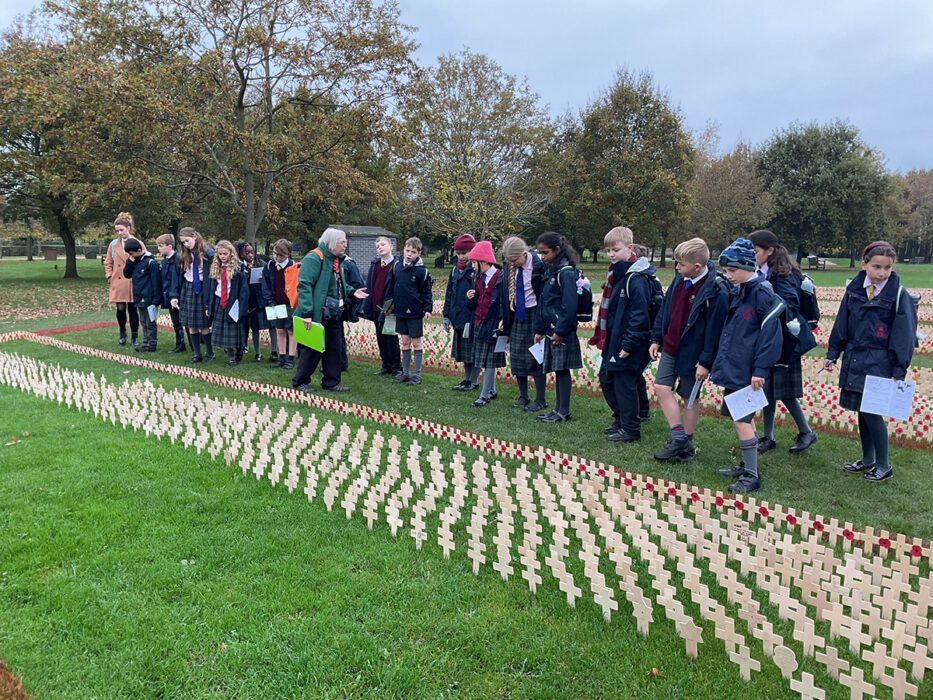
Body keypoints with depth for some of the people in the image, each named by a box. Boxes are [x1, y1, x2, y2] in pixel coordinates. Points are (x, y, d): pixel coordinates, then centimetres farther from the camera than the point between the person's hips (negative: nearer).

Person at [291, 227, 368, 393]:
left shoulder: (336, 260, 14)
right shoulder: (314, 258, -16)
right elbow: (304, 286, -22)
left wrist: (352, 292, 6)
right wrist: (307, 313, -27)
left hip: (333, 315, 9)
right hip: (316, 315, -9)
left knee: (334, 348, 12)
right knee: (312, 349, 0)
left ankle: (331, 382, 23)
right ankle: (300, 382, 15)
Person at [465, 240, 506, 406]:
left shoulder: (500, 277, -12)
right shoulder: (480, 278, 13)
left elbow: (504, 301, -16)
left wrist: (502, 320, -26)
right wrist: (471, 298, -2)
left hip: (492, 323, -8)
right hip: (479, 323, 8)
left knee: (489, 361, -3)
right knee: (485, 360, 14)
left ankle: (484, 395, 0)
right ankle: (492, 390, 26)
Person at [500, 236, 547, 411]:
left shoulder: (538, 265, -18)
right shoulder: (510, 267, 0)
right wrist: (506, 318, 7)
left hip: (534, 314, -6)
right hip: (517, 315, 6)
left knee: (535, 357, -1)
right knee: (517, 356, 10)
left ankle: (540, 400, 12)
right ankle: (523, 397, 23)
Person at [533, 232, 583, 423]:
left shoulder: (566, 272, -13)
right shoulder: (550, 271, 15)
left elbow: (569, 306, -19)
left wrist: (560, 331, -18)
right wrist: (539, 329, 14)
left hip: (562, 332, -8)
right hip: (551, 330, 8)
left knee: (562, 369, -2)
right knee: (557, 370, 12)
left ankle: (564, 412, 6)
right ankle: (558, 409, 20)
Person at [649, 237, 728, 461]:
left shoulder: (716, 291, -22)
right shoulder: (680, 279, 1)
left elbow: (715, 330, -19)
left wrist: (706, 362, -17)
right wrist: (656, 339, 11)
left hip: (691, 353, -7)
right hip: (670, 348, 7)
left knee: (689, 397, 6)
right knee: (662, 388, 2)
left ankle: (686, 443, 20)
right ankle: (678, 437, 10)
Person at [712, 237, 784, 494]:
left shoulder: (762, 293, -15)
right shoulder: (736, 292, 11)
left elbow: (770, 333, -18)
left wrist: (760, 369, -19)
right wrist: (722, 361, 18)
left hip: (747, 373, -9)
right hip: (733, 367, 9)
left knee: (741, 419, -5)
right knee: (744, 417, 17)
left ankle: (752, 476, 5)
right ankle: (746, 466, 29)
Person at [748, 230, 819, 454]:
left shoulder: (783, 275, -15)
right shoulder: (760, 274, 6)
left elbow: (789, 305, -23)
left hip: (783, 342, -7)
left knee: (783, 391, 2)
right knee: (767, 388, 11)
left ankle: (806, 433, 21)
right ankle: (768, 438, 20)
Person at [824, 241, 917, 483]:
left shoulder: (898, 295, -10)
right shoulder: (854, 290, 2)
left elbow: (904, 336, -8)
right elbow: (842, 325, 10)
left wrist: (898, 372, -10)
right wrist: (832, 355, 10)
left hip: (879, 364, -5)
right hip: (854, 361, 5)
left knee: (872, 412, -6)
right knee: (862, 411, 12)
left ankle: (883, 465, 11)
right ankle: (867, 460, 28)